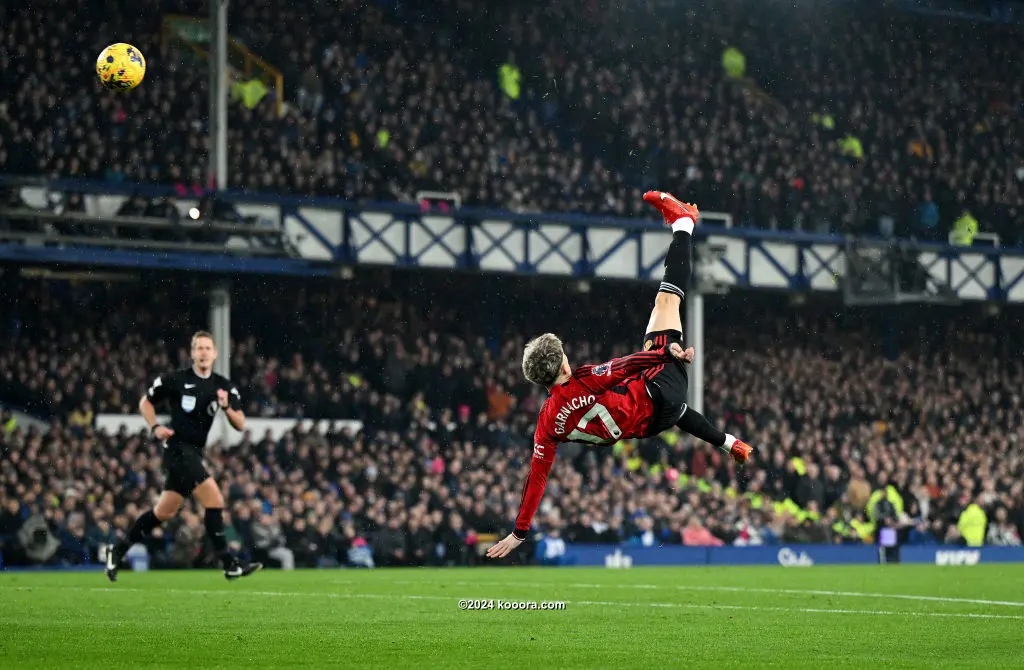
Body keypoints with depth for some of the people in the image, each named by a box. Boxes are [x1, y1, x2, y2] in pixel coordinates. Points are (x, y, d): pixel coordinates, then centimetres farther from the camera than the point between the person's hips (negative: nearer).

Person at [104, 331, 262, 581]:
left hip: (194, 454, 7)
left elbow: (240, 425, 1)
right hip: (178, 449, -7)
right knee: (215, 500, -18)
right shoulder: (176, 380, -6)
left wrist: (227, 406, -17)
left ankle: (118, 551, 29)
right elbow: (145, 402, 7)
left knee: (164, 513, 15)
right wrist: (155, 427, -9)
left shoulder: (224, 387, 5)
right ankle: (229, 564, -15)